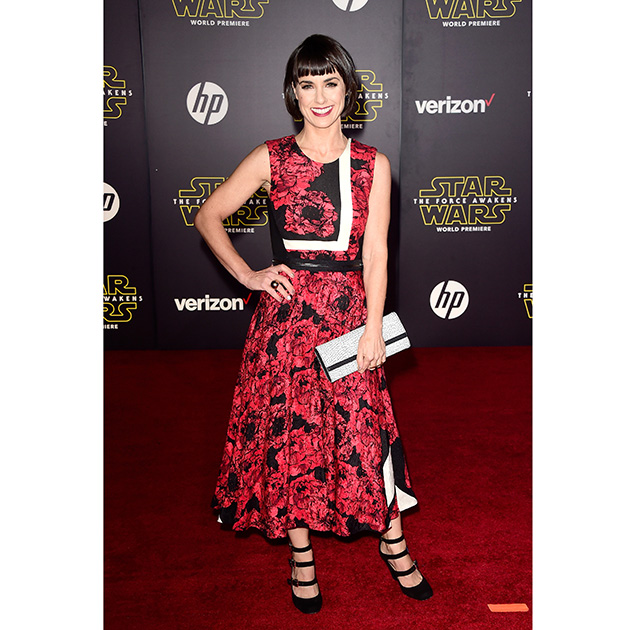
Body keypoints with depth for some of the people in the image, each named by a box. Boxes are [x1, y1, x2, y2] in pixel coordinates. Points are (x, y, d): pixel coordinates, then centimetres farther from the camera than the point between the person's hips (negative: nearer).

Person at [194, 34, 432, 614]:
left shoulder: (372, 164, 4)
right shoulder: (270, 158, 2)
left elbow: (375, 251, -1)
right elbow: (208, 216, 9)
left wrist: (374, 327, -8)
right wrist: (248, 275, -1)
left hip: (350, 309, 0)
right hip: (286, 310, 0)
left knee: (364, 426, 4)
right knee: (287, 427, 6)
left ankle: (393, 544, 28)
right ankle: (301, 556, 26)